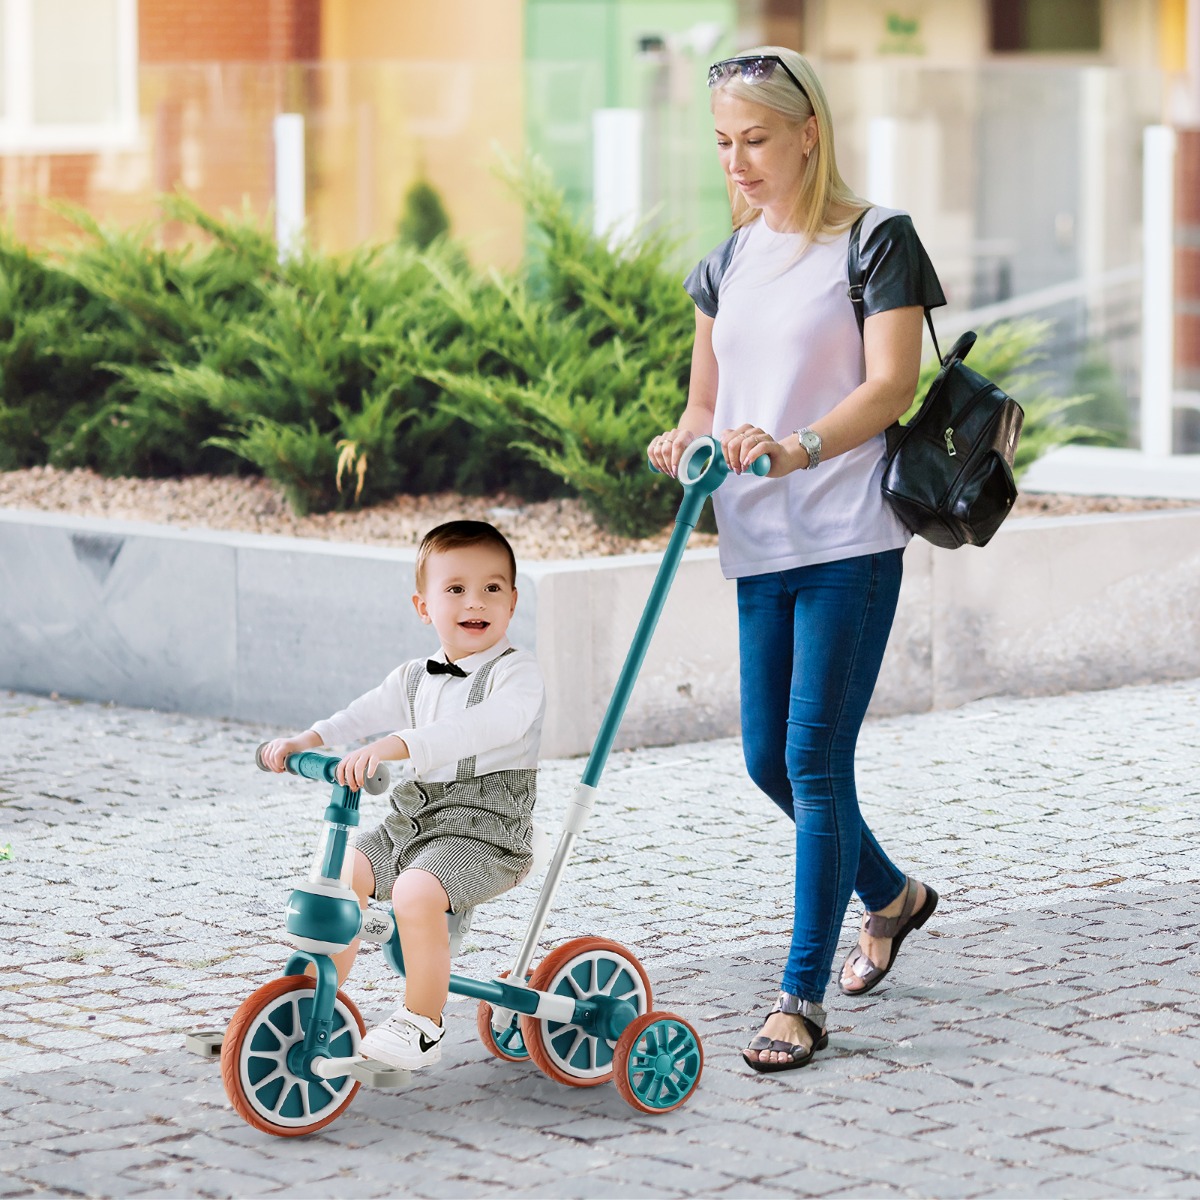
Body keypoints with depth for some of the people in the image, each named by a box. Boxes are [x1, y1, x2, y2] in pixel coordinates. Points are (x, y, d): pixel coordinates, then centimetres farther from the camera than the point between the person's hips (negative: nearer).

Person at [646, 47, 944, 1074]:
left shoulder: (874, 240, -5)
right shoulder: (727, 263, 14)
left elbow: (891, 385, -14)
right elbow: (707, 402, 16)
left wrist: (794, 449, -29)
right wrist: (685, 443, -8)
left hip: (848, 537, -7)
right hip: (758, 543, 7)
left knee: (815, 758, -9)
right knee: (768, 759, 11)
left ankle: (803, 999, -3)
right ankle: (891, 894, 37)